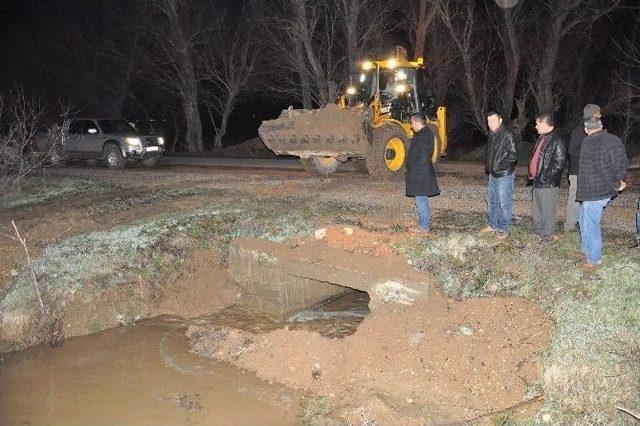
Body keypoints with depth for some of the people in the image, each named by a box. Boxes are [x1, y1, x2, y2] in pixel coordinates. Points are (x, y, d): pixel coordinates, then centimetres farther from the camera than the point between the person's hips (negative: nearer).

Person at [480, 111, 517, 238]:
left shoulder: (507, 135, -15)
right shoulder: (491, 134, 11)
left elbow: (514, 155, -17)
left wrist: (500, 165, -20)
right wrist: (488, 167, 11)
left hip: (504, 175, -9)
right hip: (493, 174, 9)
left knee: (504, 203, -2)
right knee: (491, 201, 17)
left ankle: (504, 229, 8)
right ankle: (492, 225, 30)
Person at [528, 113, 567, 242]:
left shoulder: (557, 141, -17)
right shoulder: (542, 139, 12)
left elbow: (560, 163, -20)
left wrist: (545, 176, -20)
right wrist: (532, 172, 12)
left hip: (548, 183, -9)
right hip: (537, 181, 9)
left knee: (547, 210, 1)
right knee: (537, 209, 19)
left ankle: (547, 235, 11)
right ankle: (538, 231, 32)